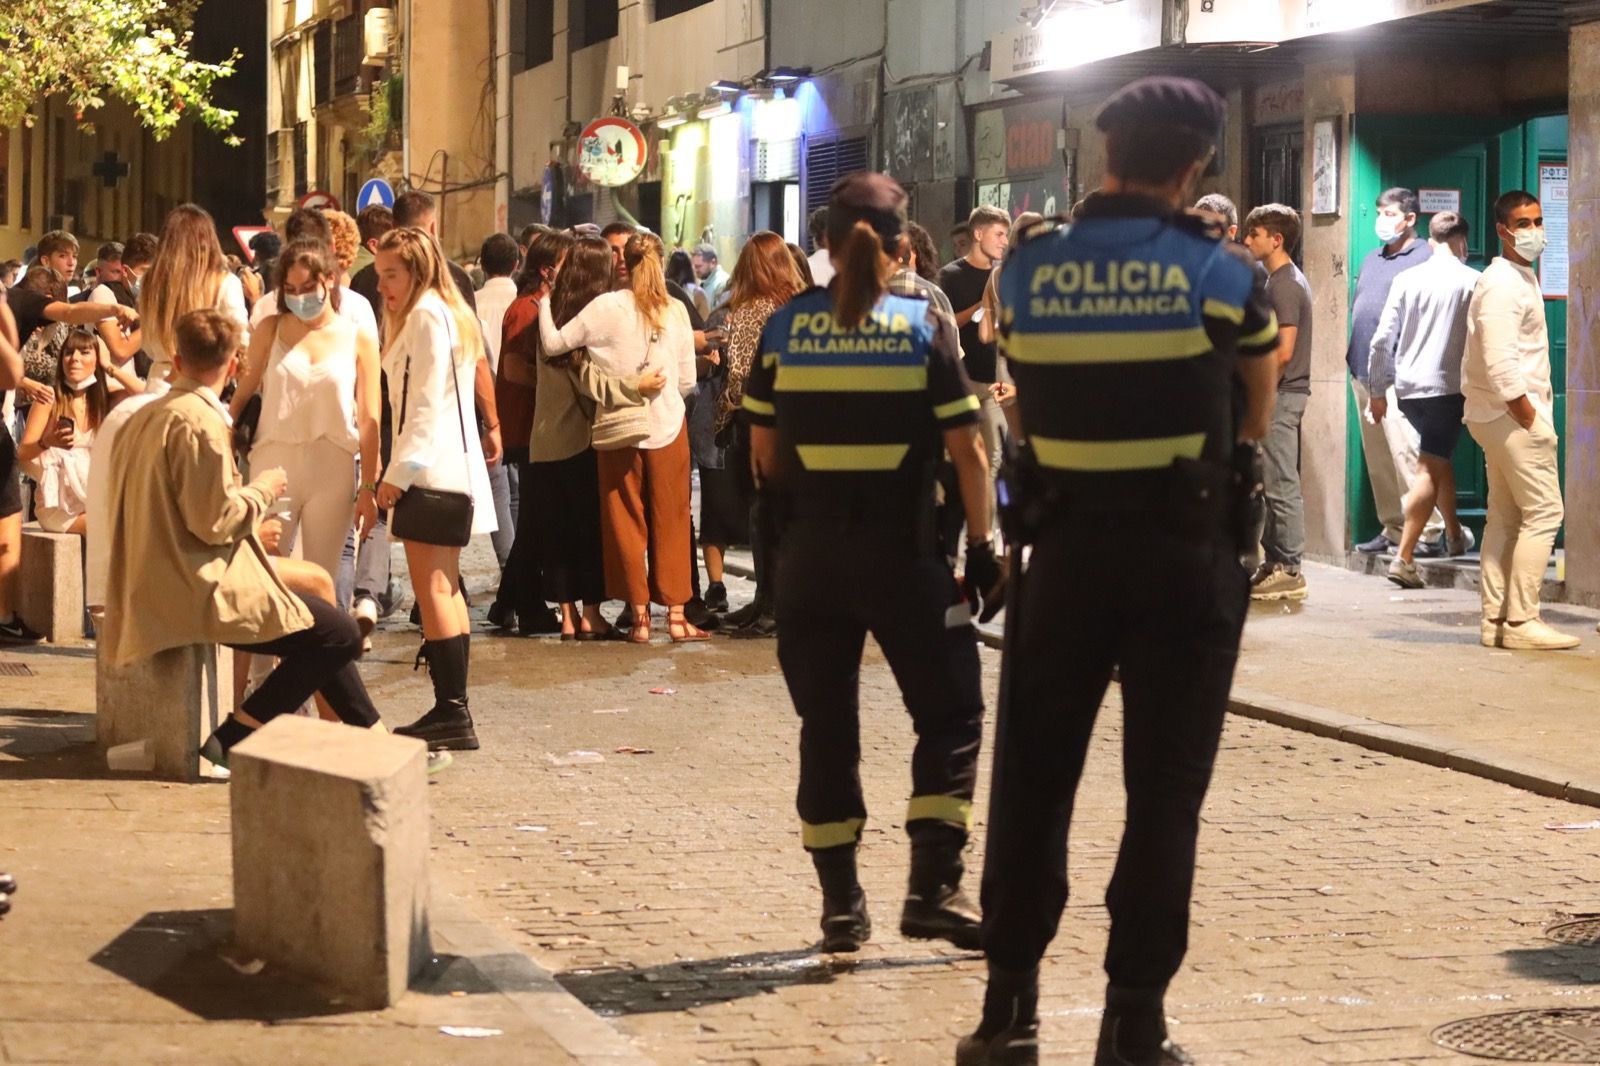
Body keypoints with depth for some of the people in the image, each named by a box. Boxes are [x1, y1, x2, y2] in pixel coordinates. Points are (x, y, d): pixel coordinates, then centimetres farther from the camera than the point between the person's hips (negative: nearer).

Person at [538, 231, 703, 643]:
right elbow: (688, 381, 2)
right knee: (670, 522, 8)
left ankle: (640, 615, 7)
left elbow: (553, 344, -7)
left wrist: (544, 304, 8)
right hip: (669, 426, 1)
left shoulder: (607, 307, -9)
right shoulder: (675, 310, -2)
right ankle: (676, 614, 8)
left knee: (627, 523, 7)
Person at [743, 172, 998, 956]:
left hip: (810, 552, 3)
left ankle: (840, 903, 11)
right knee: (949, 714, 8)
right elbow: (967, 451, -6)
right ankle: (932, 888, -2)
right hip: (903, 551, -2)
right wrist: (981, 543, 2)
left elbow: (764, 456, 5)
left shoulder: (785, 327, 1)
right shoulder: (925, 326, -5)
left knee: (825, 725, 10)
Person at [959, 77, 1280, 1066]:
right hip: (1188, 554, -2)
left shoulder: (1029, 266, -1)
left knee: (1033, 780, 11)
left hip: (1067, 547, 2)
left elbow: (1035, 402, 8)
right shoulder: (1220, 268, -6)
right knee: (1164, 792, 4)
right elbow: (1255, 418, 6)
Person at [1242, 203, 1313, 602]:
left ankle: (1289, 570, -5)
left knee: (1281, 485, -7)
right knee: (1272, 483, 13)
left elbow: (1283, 351, -20)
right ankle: (1274, 564, 18)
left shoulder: (1285, 284, -15)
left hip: (1280, 394, -10)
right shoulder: (1277, 280, 17)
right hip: (1276, 394, 10)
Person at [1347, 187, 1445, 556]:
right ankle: (1393, 530, 16)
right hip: (1363, 372, 8)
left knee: (1405, 453, -13)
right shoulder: (1371, 260, 21)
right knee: (1377, 458, 10)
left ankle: (1427, 532, -11)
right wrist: (1353, 357, 18)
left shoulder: (1424, 259, -6)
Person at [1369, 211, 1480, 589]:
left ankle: (1454, 533, 40)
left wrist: (1378, 390, 12)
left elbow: (1383, 338, 4)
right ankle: (1404, 556, -14)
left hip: (1408, 387, 5)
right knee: (1430, 469, -5)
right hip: (1448, 386, -4)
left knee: (1440, 457, 24)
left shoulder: (1407, 280, 5)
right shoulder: (1472, 282, -4)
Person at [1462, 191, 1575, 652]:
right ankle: (1521, 621, -10)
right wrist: (1529, 418, -19)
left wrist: (1536, 409, 15)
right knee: (1543, 513, -10)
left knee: (1505, 518, 11)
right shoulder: (1503, 284, -15)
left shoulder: (1521, 279, 18)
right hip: (1511, 411, -10)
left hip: (1497, 417, 10)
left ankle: (1496, 620, 13)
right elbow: (1499, 363, -23)